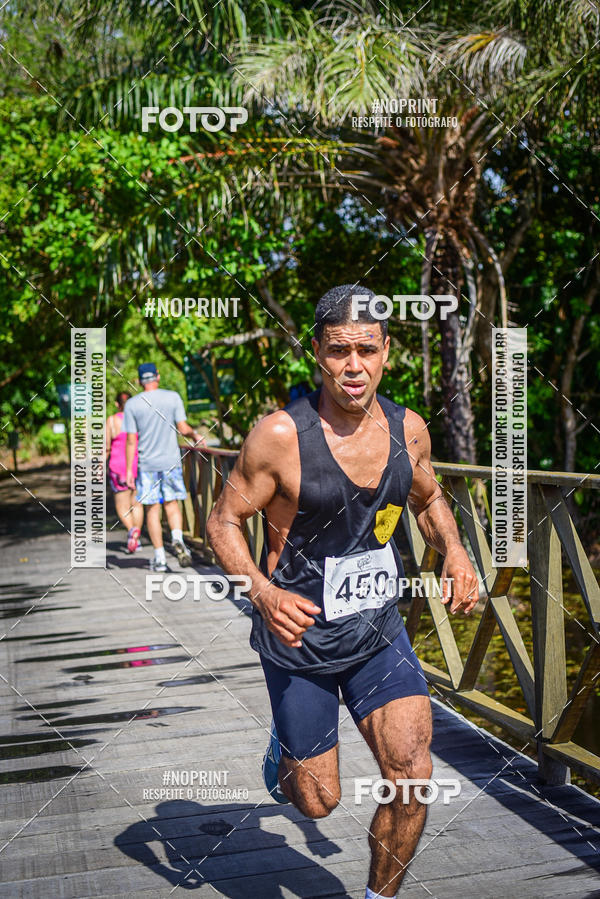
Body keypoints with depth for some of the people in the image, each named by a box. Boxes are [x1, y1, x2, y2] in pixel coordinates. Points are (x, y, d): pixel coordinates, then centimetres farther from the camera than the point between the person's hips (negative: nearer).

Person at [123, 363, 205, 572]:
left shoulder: (132, 404, -3)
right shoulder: (173, 397, -2)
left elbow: (131, 440, -4)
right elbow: (183, 429, -4)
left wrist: (129, 469, 0)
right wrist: (195, 435, 17)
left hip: (147, 464, -1)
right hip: (171, 460, 1)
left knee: (152, 509, 5)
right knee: (172, 504, 14)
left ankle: (159, 557, 5)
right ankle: (177, 538, -11)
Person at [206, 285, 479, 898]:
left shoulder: (409, 429, -4)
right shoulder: (281, 434, -19)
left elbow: (427, 498, 15)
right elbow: (223, 521, -10)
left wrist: (455, 553, -4)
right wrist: (263, 593, -27)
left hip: (379, 632, 4)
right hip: (298, 635, -3)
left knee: (413, 779, -5)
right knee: (318, 801, 9)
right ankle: (283, 755, 47)